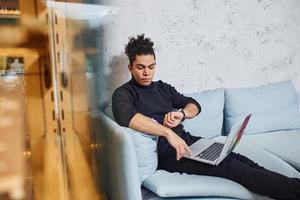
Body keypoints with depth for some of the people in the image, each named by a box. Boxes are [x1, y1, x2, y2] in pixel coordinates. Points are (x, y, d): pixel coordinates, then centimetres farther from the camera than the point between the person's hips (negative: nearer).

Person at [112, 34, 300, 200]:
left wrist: (182, 113, -11)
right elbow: (126, 117, -26)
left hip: (186, 140, 7)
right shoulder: (123, 93, -2)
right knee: (229, 165, -20)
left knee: (236, 158, -15)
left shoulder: (163, 87, 18)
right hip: (165, 152, -6)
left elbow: (194, 105, 13)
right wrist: (168, 132, -31)